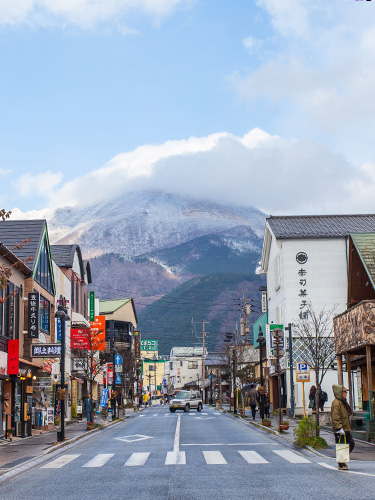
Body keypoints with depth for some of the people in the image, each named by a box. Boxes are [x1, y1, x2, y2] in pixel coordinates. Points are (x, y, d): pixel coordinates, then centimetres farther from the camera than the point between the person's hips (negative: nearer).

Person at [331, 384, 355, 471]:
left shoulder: (343, 402, 18)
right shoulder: (336, 403, -15)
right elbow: (335, 418, -21)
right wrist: (340, 428, -26)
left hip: (345, 429, 10)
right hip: (340, 431, -10)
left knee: (351, 443, 11)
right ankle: (341, 465, 3)